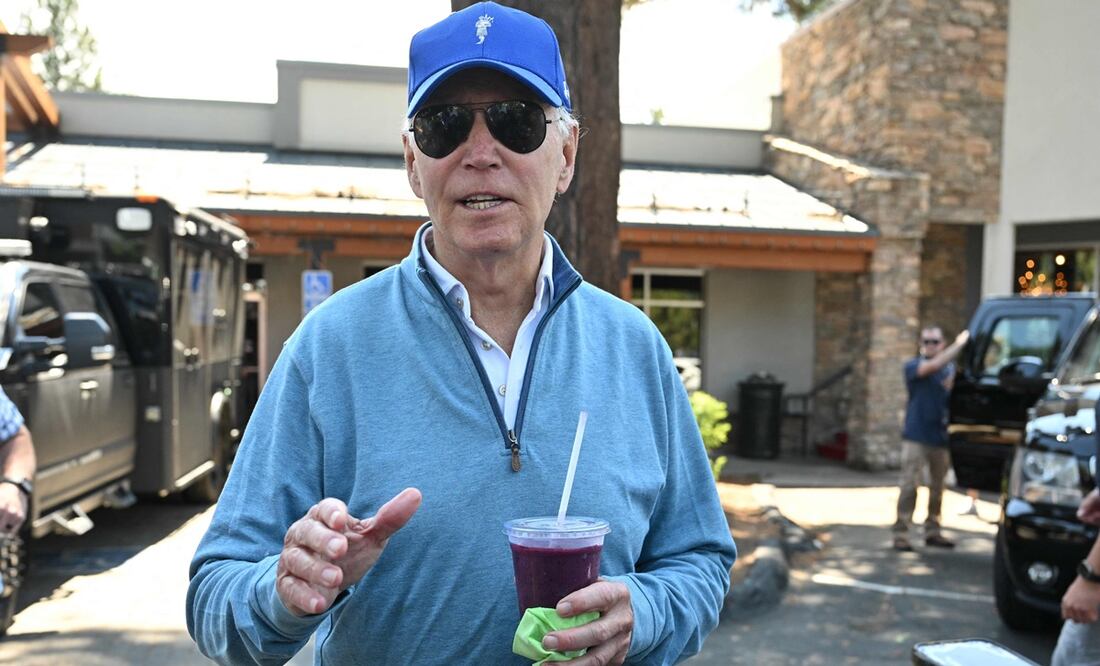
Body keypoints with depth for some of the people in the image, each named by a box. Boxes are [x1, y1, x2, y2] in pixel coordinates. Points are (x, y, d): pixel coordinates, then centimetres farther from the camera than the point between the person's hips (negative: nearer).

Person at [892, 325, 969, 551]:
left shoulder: (951, 367, 12)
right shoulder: (913, 365, -3)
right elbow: (933, 365, -23)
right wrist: (959, 344, -21)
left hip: (941, 437, 5)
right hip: (916, 436, -5)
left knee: (937, 486, 12)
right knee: (910, 485, -8)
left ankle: (932, 532, 23)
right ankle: (901, 534, -5)